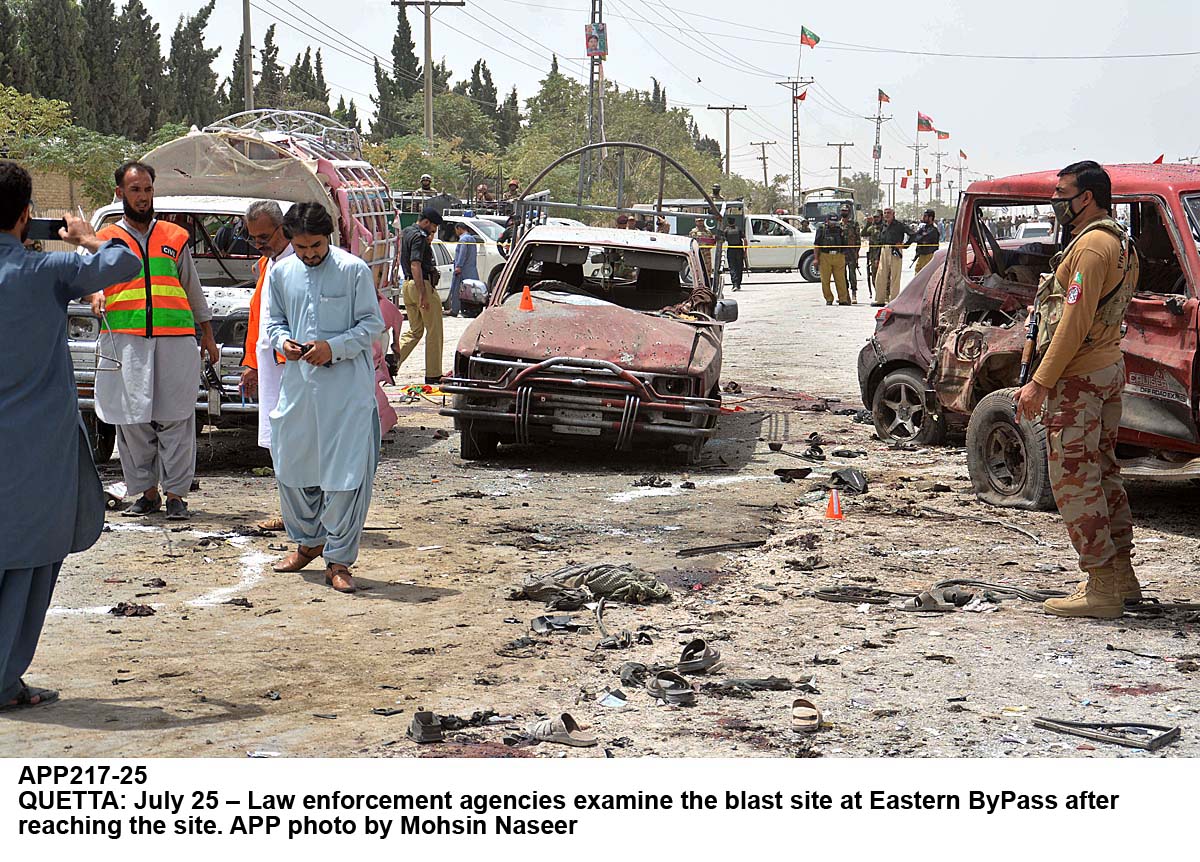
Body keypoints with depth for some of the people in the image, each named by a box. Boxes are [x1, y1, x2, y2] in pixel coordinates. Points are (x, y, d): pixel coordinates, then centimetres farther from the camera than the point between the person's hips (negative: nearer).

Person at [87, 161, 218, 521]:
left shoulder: (175, 237, 15)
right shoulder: (106, 239, 12)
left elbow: (193, 290, 20)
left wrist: (207, 336, 20)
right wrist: (96, 295, -18)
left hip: (175, 340, 0)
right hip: (125, 342, 0)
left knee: (175, 420, -3)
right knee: (133, 421, 0)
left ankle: (175, 494, 3)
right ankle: (147, 492, 10)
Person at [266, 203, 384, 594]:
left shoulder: (353, 270, -6)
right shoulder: (281, 273, 8)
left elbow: (373, 324, -4)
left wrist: (333, 347, -16)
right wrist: (283, 342, -4)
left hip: (347, 389, -5)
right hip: (298, 385, 5)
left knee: (346, 473, -5)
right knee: (292, 466, 13)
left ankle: (338, 560, 4)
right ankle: (308, 541, 34)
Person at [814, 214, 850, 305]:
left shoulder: (840, 231, 12)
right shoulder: (821, 230, 3)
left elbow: (844, 245, 18)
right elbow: (816, 245, 1)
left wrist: (843, 257, 13)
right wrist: (816, 258, -6)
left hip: (838, 257, 2)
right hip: (825, 257, -2)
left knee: (840, 280, -2)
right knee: (825, 280, 0)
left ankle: (843, 299, 0)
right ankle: (829, 299, 10)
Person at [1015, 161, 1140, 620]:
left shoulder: (1091, 244, -18)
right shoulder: (1121, 243, 15)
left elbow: (1074, 323, -22)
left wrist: (1039, 383, -21)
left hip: (1078, 376, -10)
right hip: (1110, 368, 10)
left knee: (1074, 479, -5)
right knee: (1103, 471, 17)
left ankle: (1101, 589, -4)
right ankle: (1121, 575, 24)